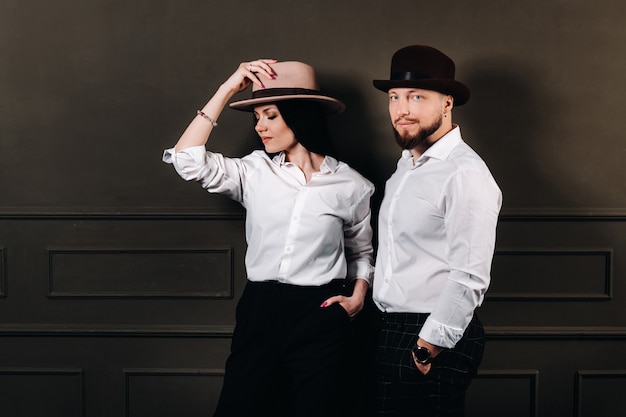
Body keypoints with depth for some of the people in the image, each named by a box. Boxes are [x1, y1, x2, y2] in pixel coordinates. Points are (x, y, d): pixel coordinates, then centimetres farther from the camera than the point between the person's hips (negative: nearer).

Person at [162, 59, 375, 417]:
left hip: (320, 318, -1)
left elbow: (362, 251, 15)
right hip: (259, 311, 2)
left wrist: (357, 297, -2)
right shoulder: (255, 171, 3)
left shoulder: (350, 185, 1)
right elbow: (187, 159, -10)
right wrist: (228, 90, -8)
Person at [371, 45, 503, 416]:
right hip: (391, 331, 8)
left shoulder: (466, 174, -15)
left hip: (435, 343, -8)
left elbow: (469, 279, -21)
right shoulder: (406, 166, 14)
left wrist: (426, 350, -17)